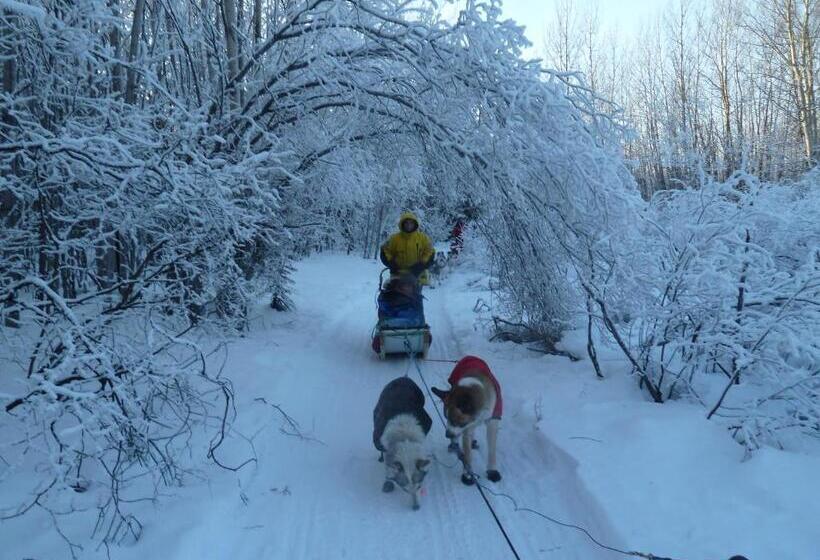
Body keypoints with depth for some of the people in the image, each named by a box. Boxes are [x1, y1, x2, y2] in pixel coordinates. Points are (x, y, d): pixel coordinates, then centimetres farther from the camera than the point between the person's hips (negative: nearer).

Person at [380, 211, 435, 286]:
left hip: (417, 275, 0)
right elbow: (385, 251, 7)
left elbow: (430, 252, 3)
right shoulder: (395, 238, 1)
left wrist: (421, 265, -9)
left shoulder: (423, 238, 2)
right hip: (398, 275, 0)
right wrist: (391, 264, -6)